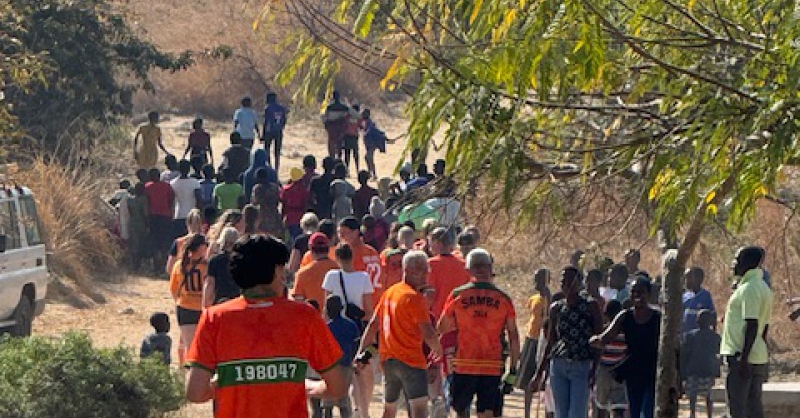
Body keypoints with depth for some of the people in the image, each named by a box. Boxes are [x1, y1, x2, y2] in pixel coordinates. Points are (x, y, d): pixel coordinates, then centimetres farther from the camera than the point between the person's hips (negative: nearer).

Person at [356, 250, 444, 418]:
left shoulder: (389, 293, 13)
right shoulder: (414, 298, -12)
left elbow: (373, 325, 17)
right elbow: (428, 333, -17)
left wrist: (361, 353, 21)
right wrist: (437, 349, 2)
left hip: (388, 360, 8)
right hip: (411, 360, -8)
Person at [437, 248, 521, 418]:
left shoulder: (458, 295, -2)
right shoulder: (503, 299, 0)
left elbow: (441, 328, 6)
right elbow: (513, 336, 0)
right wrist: (513, 369, 5)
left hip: (464, 365, 0)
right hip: (493, 366, 0)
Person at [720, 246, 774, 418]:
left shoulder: (748, 289, -14)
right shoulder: (763, 288, 16)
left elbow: (752, 325, -21)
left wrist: (744, 358, -23)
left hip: (744, 357, -9)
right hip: (759, 358, 9)